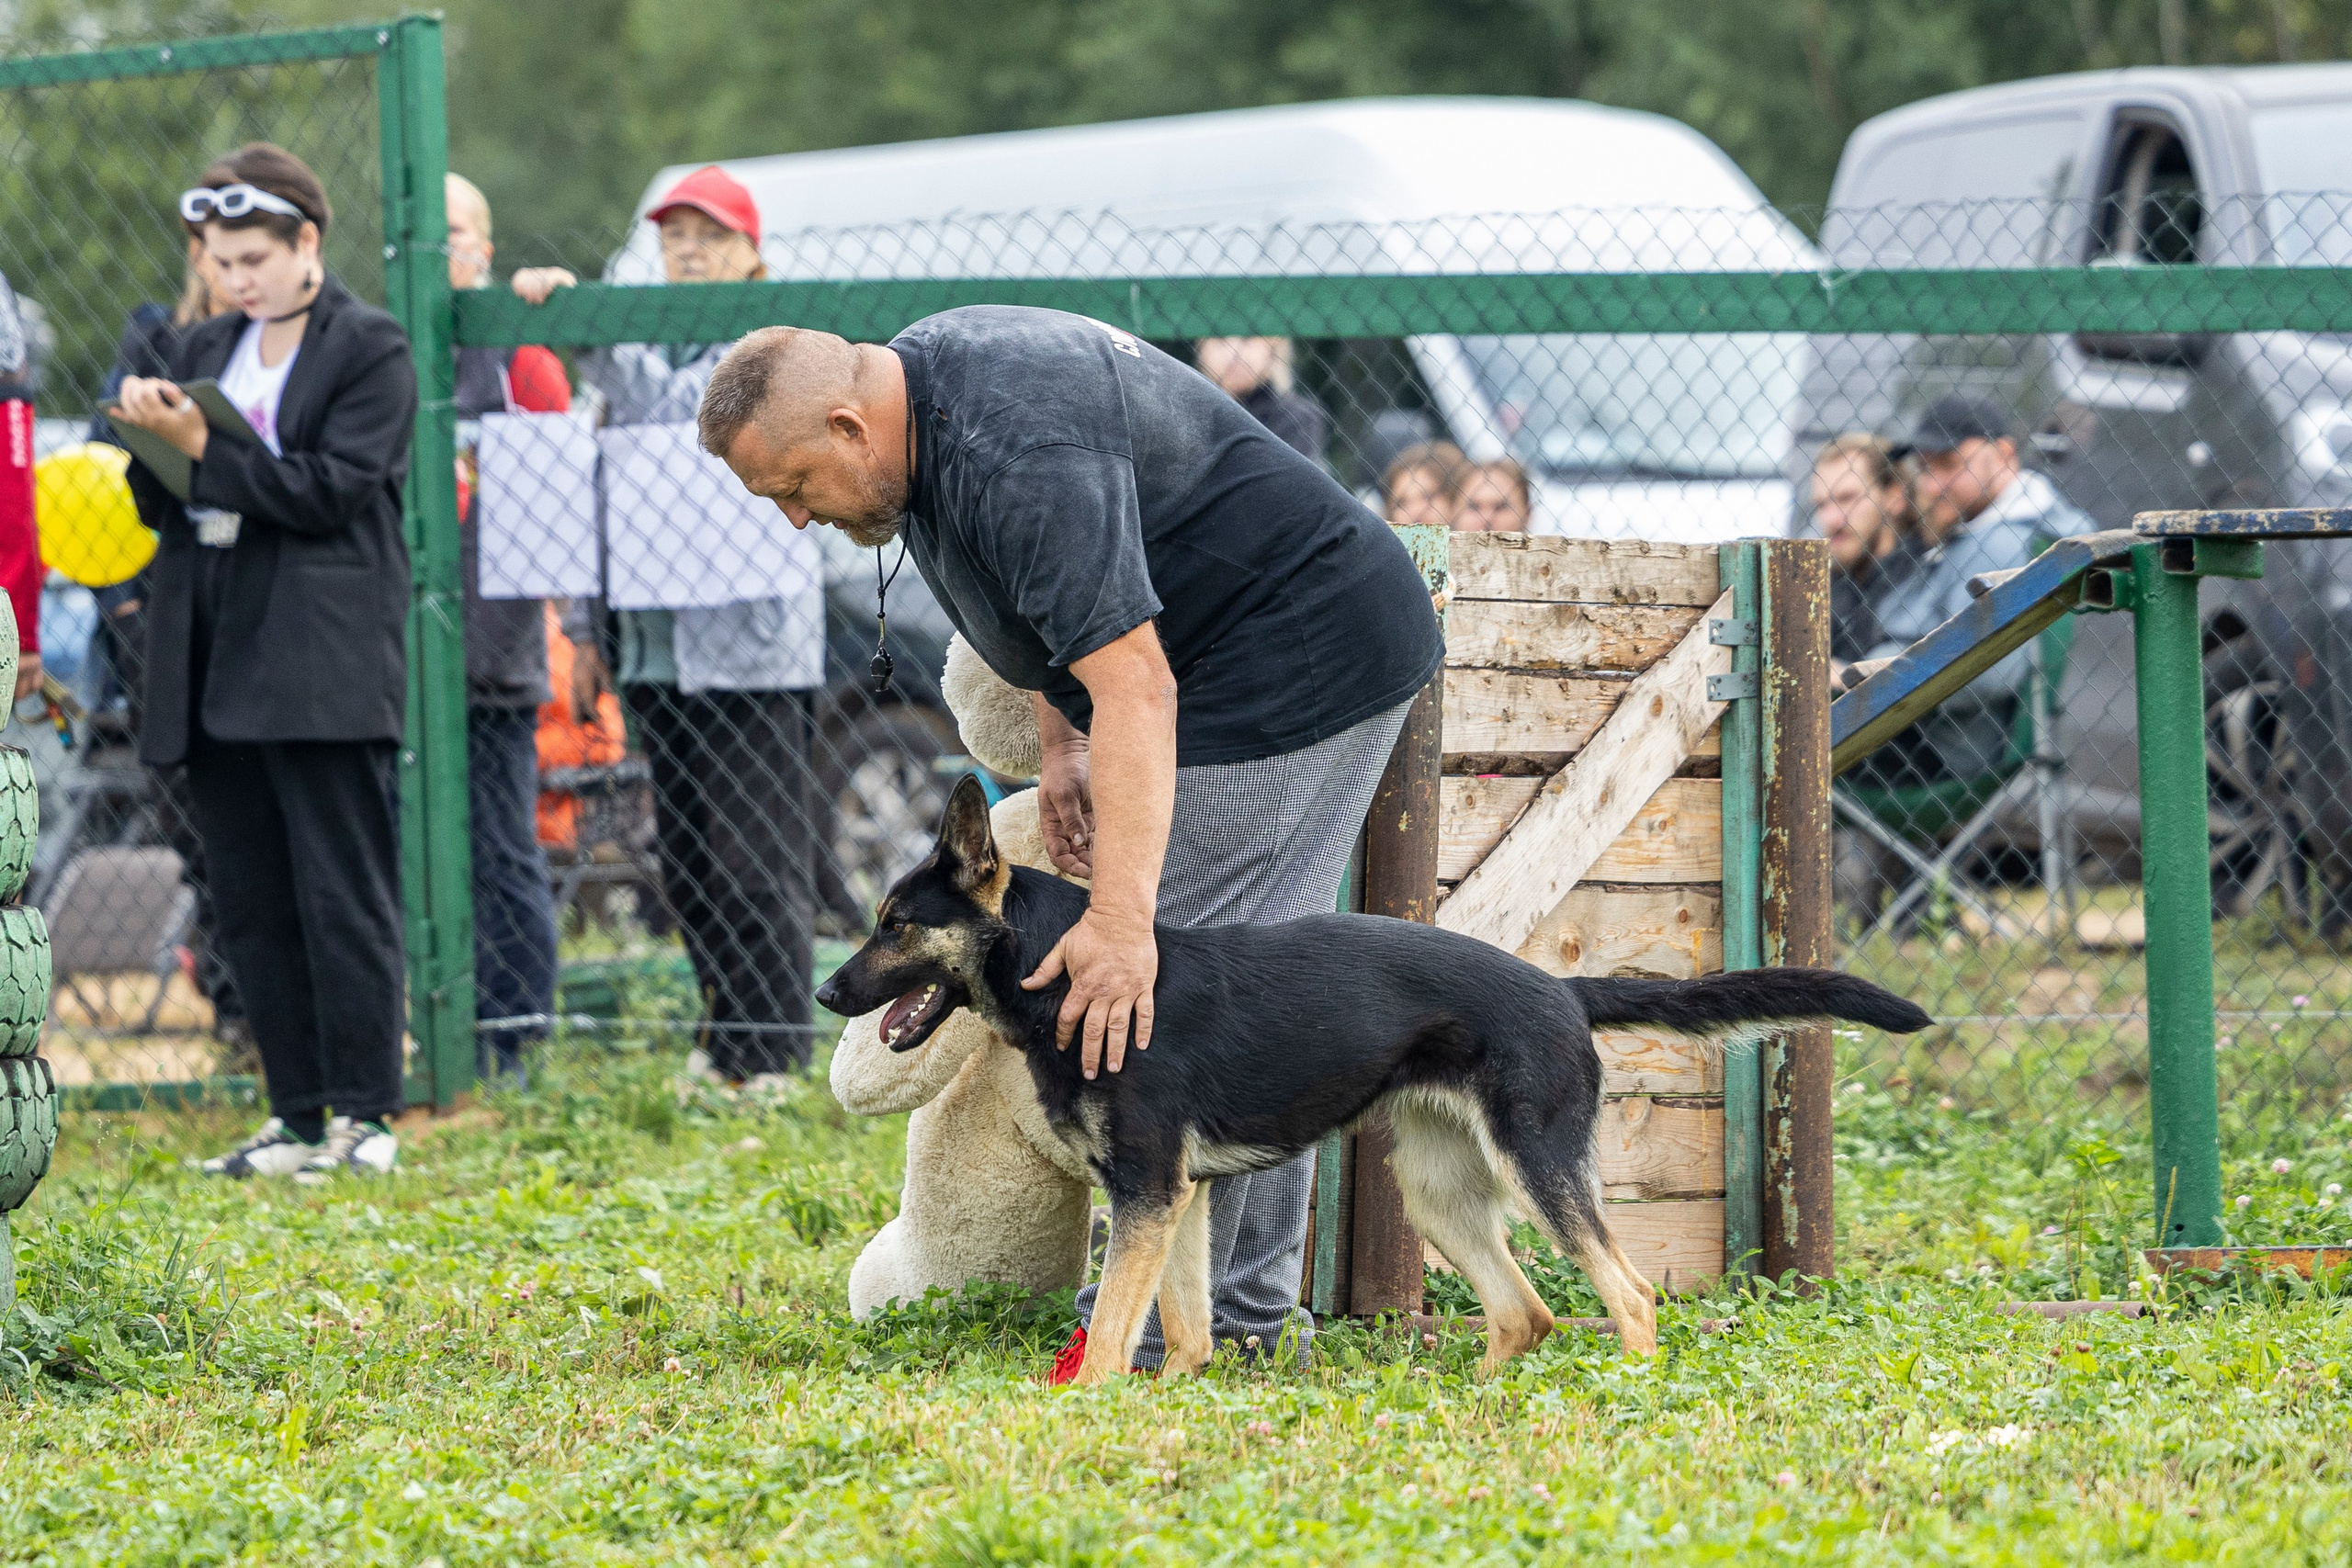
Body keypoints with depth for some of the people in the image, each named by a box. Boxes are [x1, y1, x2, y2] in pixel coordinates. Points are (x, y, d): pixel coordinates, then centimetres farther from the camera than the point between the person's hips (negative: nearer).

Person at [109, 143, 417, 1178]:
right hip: (215, 662, 7)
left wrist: (203, 451, -14)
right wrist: (150, 442, -5)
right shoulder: (202, 352, 17)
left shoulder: (372, 352, -2)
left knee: (344, 895, -6)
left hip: (321, 665, -7)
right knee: (252, 906, 7)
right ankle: (297, 1116, 12)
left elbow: (334, 487, -12)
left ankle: (365, 1115, -3)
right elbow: (163, 507, 16)